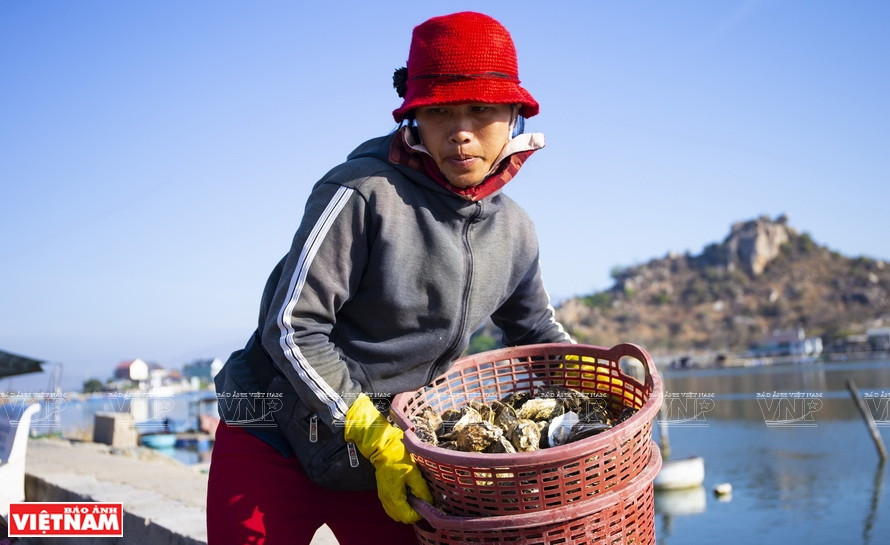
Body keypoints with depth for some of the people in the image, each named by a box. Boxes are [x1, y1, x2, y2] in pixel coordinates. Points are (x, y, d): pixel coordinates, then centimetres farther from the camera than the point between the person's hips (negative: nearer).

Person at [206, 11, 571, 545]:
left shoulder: (514, 231, 0)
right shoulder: (362, 192, -20)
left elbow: (538, 330, 17)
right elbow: (293, 329, -20)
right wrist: (376, 439, -20)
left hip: (391, 452, 5)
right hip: (276, 443, -4)